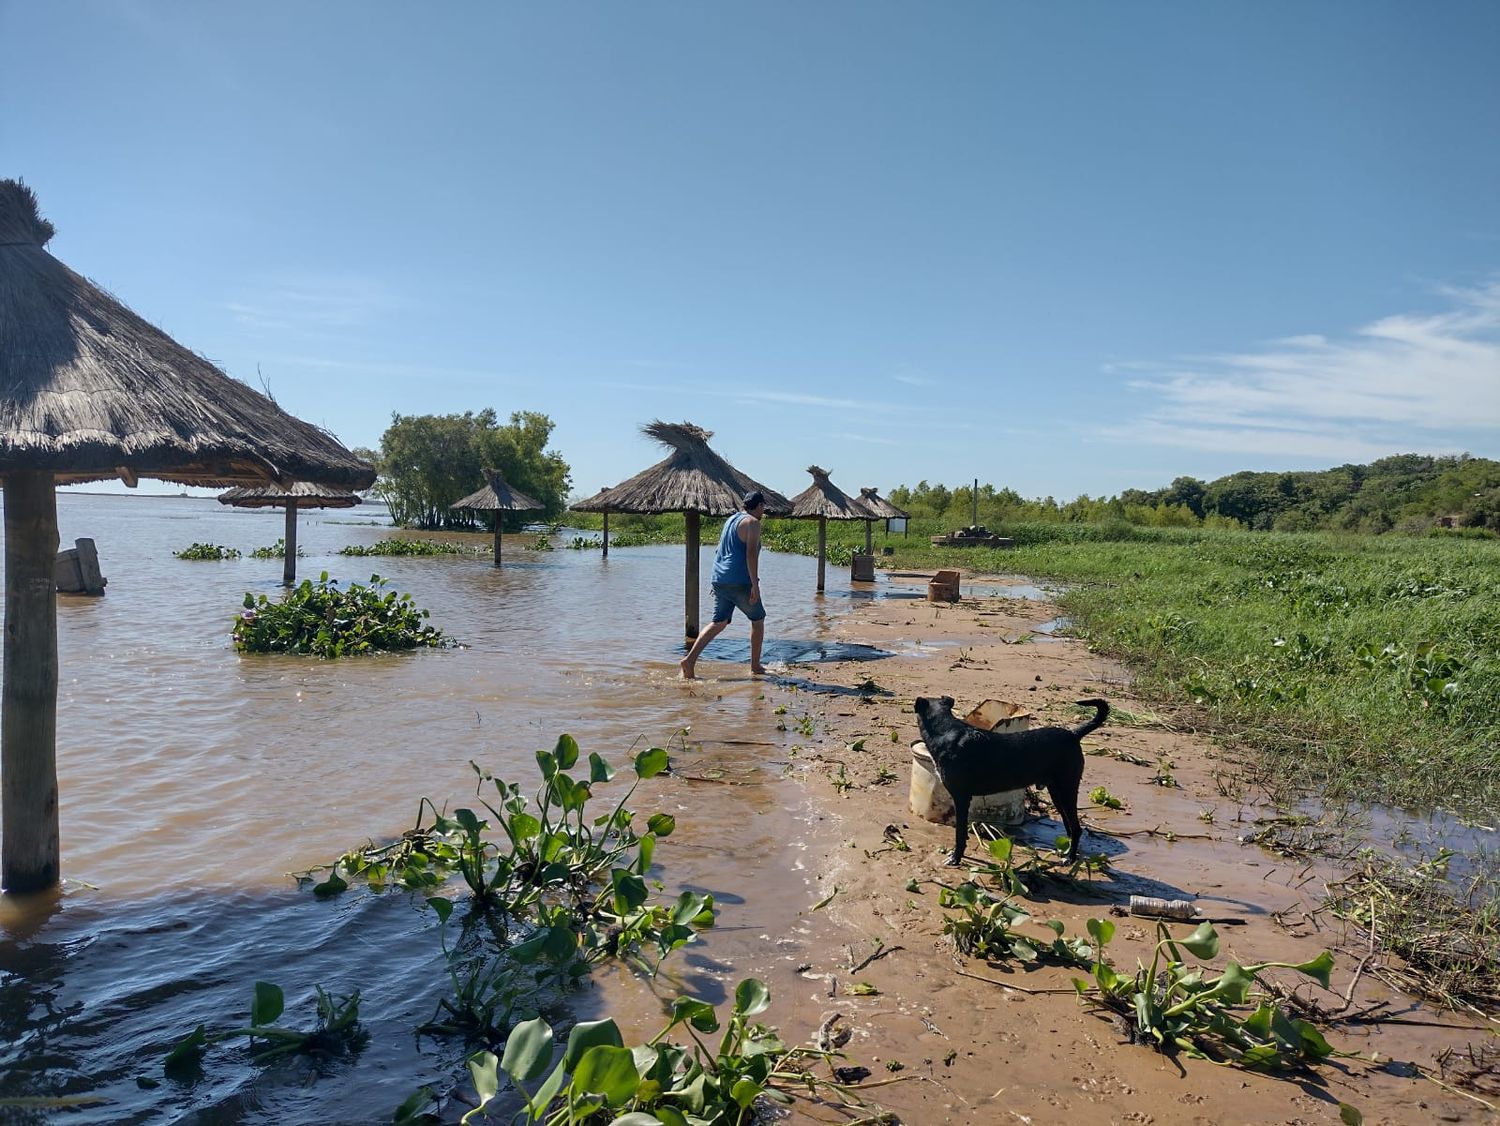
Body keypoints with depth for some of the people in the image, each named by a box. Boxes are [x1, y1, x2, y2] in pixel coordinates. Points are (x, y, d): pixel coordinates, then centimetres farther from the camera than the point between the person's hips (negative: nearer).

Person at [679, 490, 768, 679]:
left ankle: (689, 660, -5)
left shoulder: (731, 519, 19)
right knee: (758, 620, 10)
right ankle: (755, 666, 16)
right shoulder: (752, 522, -8)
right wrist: (755, 585, -20)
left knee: (719, 623, 9)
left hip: (719, 579, 8)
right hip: (740, 582, -8)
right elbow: (751, 554, -19)